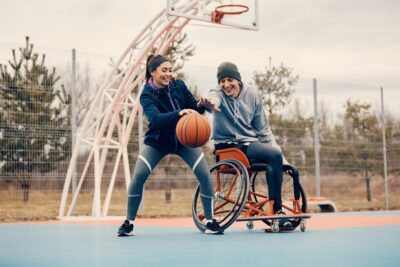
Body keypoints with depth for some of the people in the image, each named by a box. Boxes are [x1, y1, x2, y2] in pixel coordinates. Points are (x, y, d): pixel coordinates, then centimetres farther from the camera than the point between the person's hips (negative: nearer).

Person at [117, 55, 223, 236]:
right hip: (157, 142, -2)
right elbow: (156, 118, -36)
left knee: (205, 176, -12)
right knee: (138, 177, -17)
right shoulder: (147, 95, -18)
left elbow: (194, 108, -4)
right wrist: (178, 113, -52)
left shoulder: (179, 85, -9)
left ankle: (210, 222, 3)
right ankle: (129, 222, 1)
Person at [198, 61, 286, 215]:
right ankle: (276, 208, -20)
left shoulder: (253, 95, 5)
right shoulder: (219, 94, -5)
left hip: (249, 143, 5)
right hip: (227, 147, -5)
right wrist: (208, 103, -57)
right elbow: (213, 99, -33)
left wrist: (276, 148, 1)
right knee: (274, 155, -26)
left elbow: (263, 128, 11)